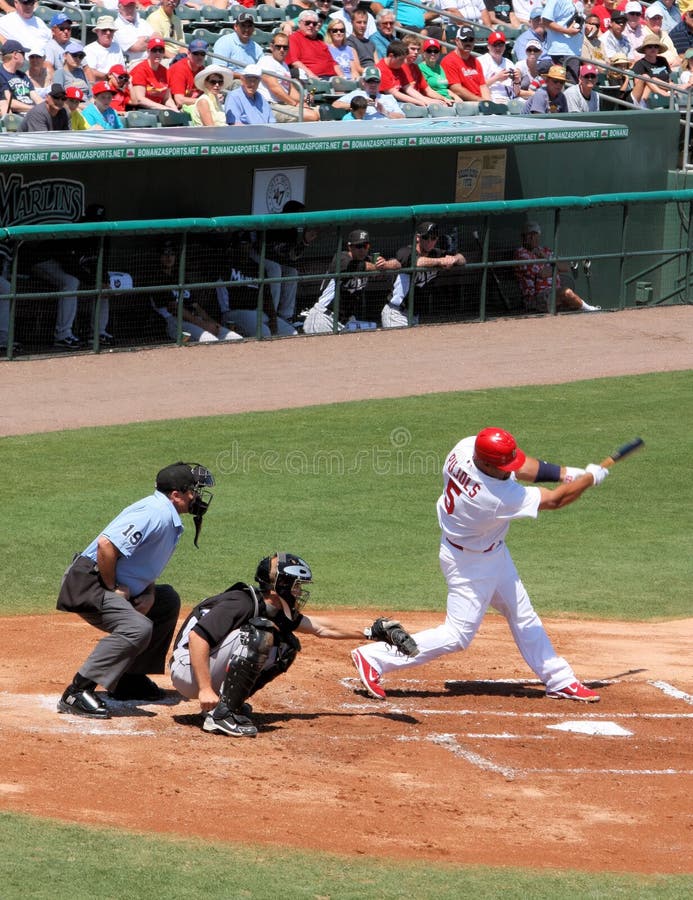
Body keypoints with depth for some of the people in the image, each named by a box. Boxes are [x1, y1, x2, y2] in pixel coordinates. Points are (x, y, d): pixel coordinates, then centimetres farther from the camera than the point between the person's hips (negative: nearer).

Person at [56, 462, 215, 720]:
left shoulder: (171, 519, 14)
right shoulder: (156, 514, -20)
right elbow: (106, 544, -30)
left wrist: (149, 592, 5)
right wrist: (112, 589, -19)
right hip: (89, 582, -11)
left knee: (168, 601, 23)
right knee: (137, 628, -31)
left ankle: (131, 679, 22)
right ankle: (76, 693, -31)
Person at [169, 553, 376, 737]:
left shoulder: (274, 611, 5)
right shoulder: (241, 604, -22)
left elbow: (318, 627, 19)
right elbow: (197, 637, -30)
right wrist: (205, 690, -34)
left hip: (216, 671, 9)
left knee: (287, 645, 5)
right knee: (259, 633, -27)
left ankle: (232, 703, 5)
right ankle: (221, 714, -25)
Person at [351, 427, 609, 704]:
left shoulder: (465, 448, -20)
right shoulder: (495, 497, -39)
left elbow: (520, 465, -3)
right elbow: (554, 500, -26)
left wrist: (567, 473, -11)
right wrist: (590, 478, -11)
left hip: (493, 550, 9)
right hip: (470, 562, -9)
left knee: (523, 616, 18)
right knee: (457, 635, 1)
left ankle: (560, 681, 30)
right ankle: (373, 658, 7)